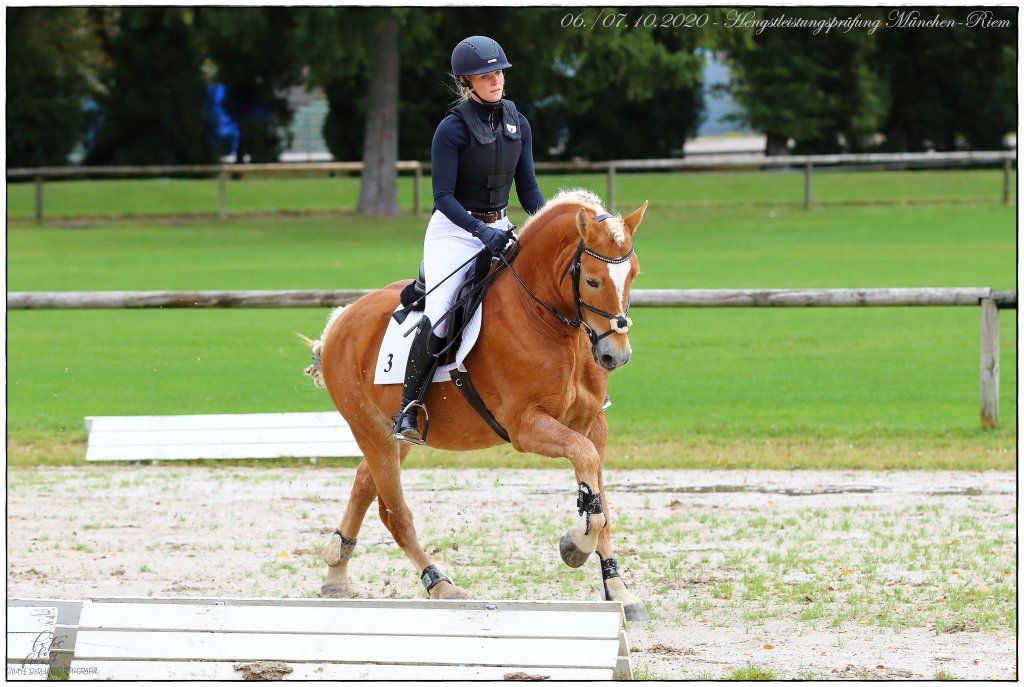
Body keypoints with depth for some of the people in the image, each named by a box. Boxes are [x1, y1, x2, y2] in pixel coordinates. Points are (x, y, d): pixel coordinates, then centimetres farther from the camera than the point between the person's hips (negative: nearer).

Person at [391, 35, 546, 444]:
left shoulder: (517, 124, 6)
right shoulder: (453, 129, -12)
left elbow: (527, 187, 11)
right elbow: (443, 197, -15)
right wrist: (482, 231, -28)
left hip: (499, 230, 6)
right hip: (454, 230, -6)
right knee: (436, 320, -22)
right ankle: (408, 410, -15)